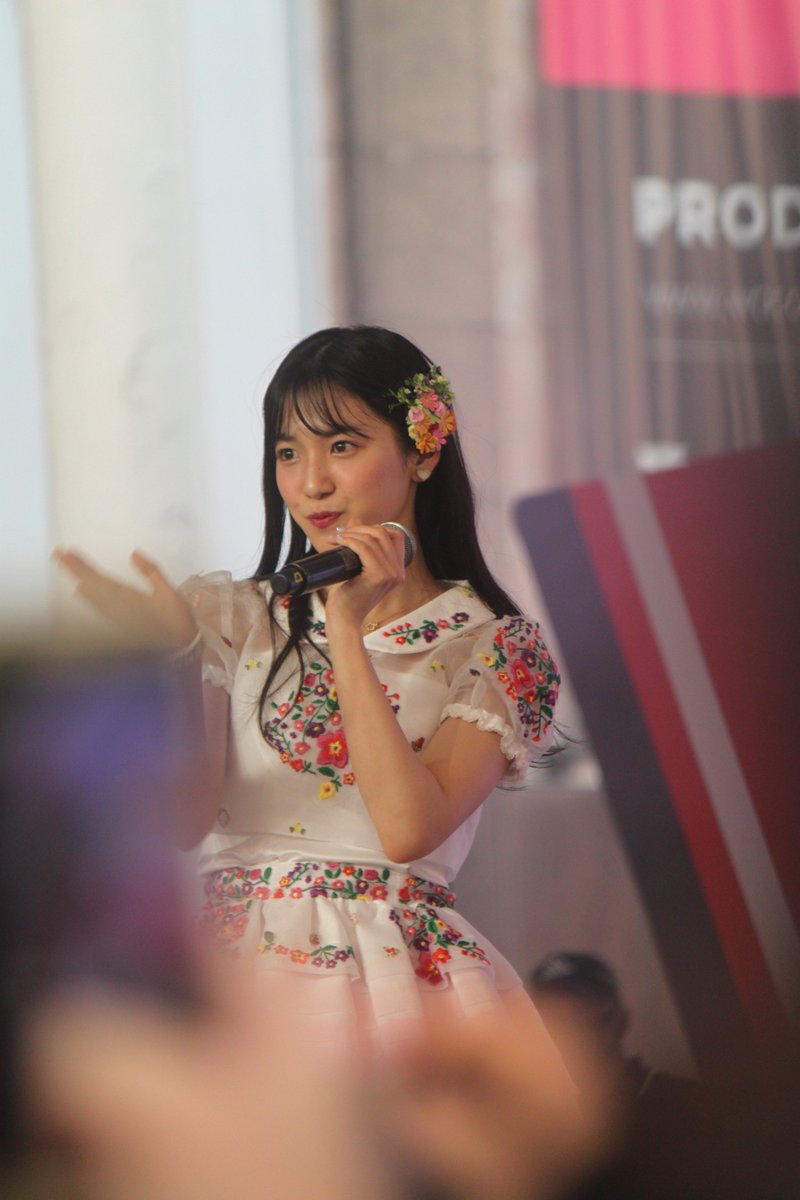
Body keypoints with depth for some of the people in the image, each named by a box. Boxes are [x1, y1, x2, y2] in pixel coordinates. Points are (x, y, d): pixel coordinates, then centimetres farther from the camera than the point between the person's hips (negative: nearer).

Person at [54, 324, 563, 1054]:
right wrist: (171, 662, -15)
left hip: (391, 977, -1)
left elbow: (409, 830, -11)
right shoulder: (237, 619, 13)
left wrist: (350, 631, -8)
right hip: (233, 965, 1)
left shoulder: (495, 647, 6)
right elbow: (183, 819, -1)